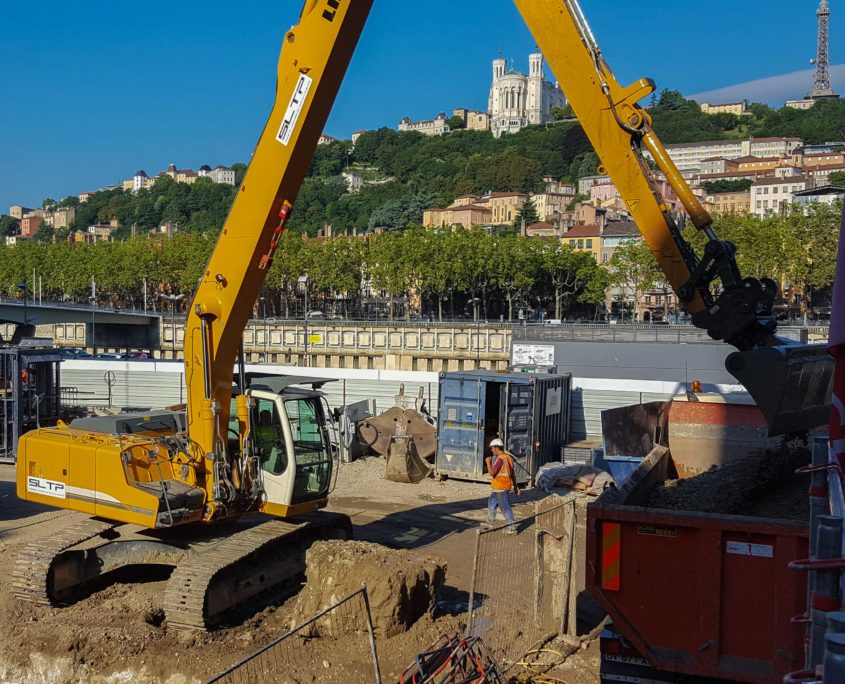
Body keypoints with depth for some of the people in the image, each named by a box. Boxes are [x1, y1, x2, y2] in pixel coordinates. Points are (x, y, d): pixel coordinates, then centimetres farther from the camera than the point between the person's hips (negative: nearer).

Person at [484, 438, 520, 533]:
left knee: (505, 507, -5)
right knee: (491, 502, 24)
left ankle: (512, 528, -2)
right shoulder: (508, 457, 8)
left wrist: (488, 462, -10)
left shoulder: (500, 459, -20)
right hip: (507, 486, 10)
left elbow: (492, 473, -24)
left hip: (500, 487, -10)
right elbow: (513, 473, 14)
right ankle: (491, 522, 35)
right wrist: (515, 486, 19)